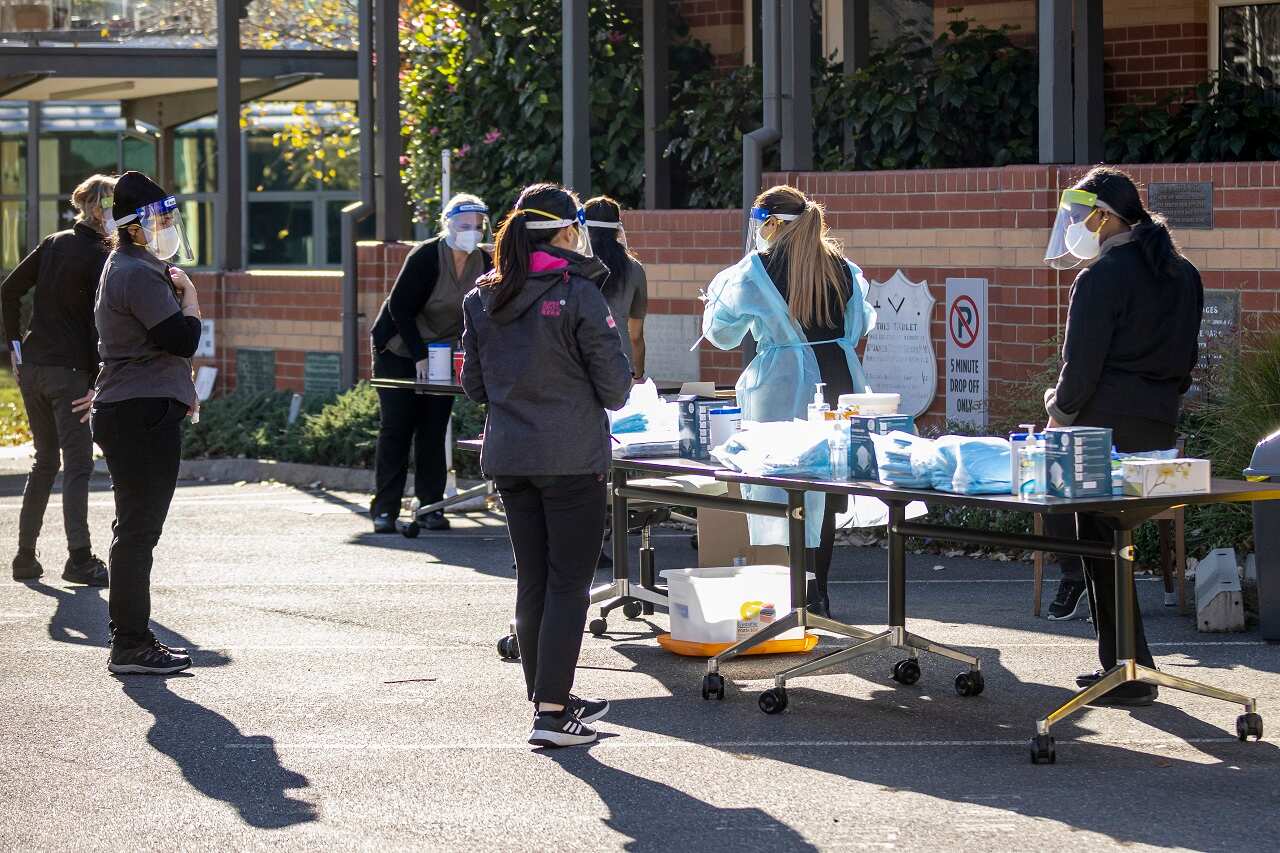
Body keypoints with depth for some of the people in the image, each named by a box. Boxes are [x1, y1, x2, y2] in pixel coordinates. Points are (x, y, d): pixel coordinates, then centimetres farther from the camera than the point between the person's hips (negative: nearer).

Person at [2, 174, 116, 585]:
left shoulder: (53, 243, 10)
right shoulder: (100, 258, -11)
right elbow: (100, 323, -15)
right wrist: (101, 381, -12)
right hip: (70, 371, -7)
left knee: (44, 459, 16)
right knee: (77, 465, -3)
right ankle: (79, 559, -8)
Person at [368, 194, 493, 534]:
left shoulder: (485, 264, -6)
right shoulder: (425, 257, -21)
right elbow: (400, 307, -20)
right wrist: (420, 356, -23)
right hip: (398, 350, -4)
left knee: (434, 429, 2)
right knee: (396, 426, -5)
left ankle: (431, 506, 7)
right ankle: (385, 508, -2)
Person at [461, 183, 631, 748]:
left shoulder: (483, 299, 4)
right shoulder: (578, 296, -14)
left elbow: (474, 384, 12)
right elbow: (615, 387, -10)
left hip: (508, 459, 6)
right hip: (572, 460, -6)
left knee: (532, 580, 14)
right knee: (569, 584, 0)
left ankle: (549, 698, 23)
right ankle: (551, 714, -4)